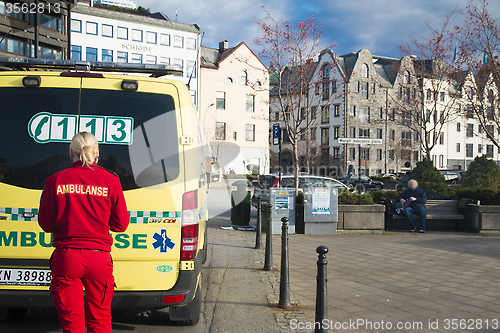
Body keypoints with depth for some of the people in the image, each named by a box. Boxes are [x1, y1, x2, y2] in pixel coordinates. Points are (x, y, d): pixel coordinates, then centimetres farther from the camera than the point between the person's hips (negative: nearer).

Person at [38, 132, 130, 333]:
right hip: (99, 258, 0)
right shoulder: (110, 181, -2)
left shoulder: (55, 181, -2)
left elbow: (46, 224, 3)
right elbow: (121, 225, 2)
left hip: (66, 258, 0)